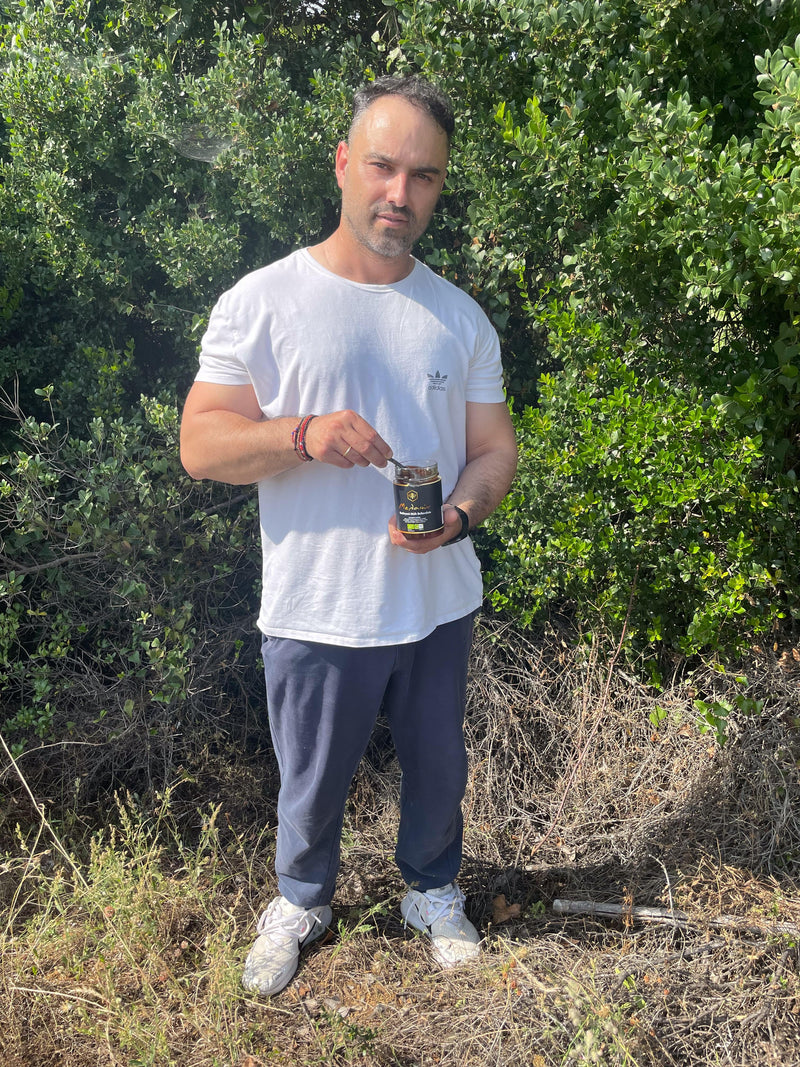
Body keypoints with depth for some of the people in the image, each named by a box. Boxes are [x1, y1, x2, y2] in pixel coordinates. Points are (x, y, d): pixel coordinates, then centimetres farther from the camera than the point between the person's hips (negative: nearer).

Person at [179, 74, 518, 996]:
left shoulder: (460, 317, 4)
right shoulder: (261, 303, -7)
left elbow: (494, 445, 5)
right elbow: (200, 444, -9)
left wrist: (460, 512, -16)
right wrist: (303, 434, -27)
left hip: (440, 602, 3)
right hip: (317, 611, -3)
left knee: (437, 768, 20)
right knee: (312, 782, 15)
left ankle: (433, 890, 48)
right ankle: (301, 899, 45)